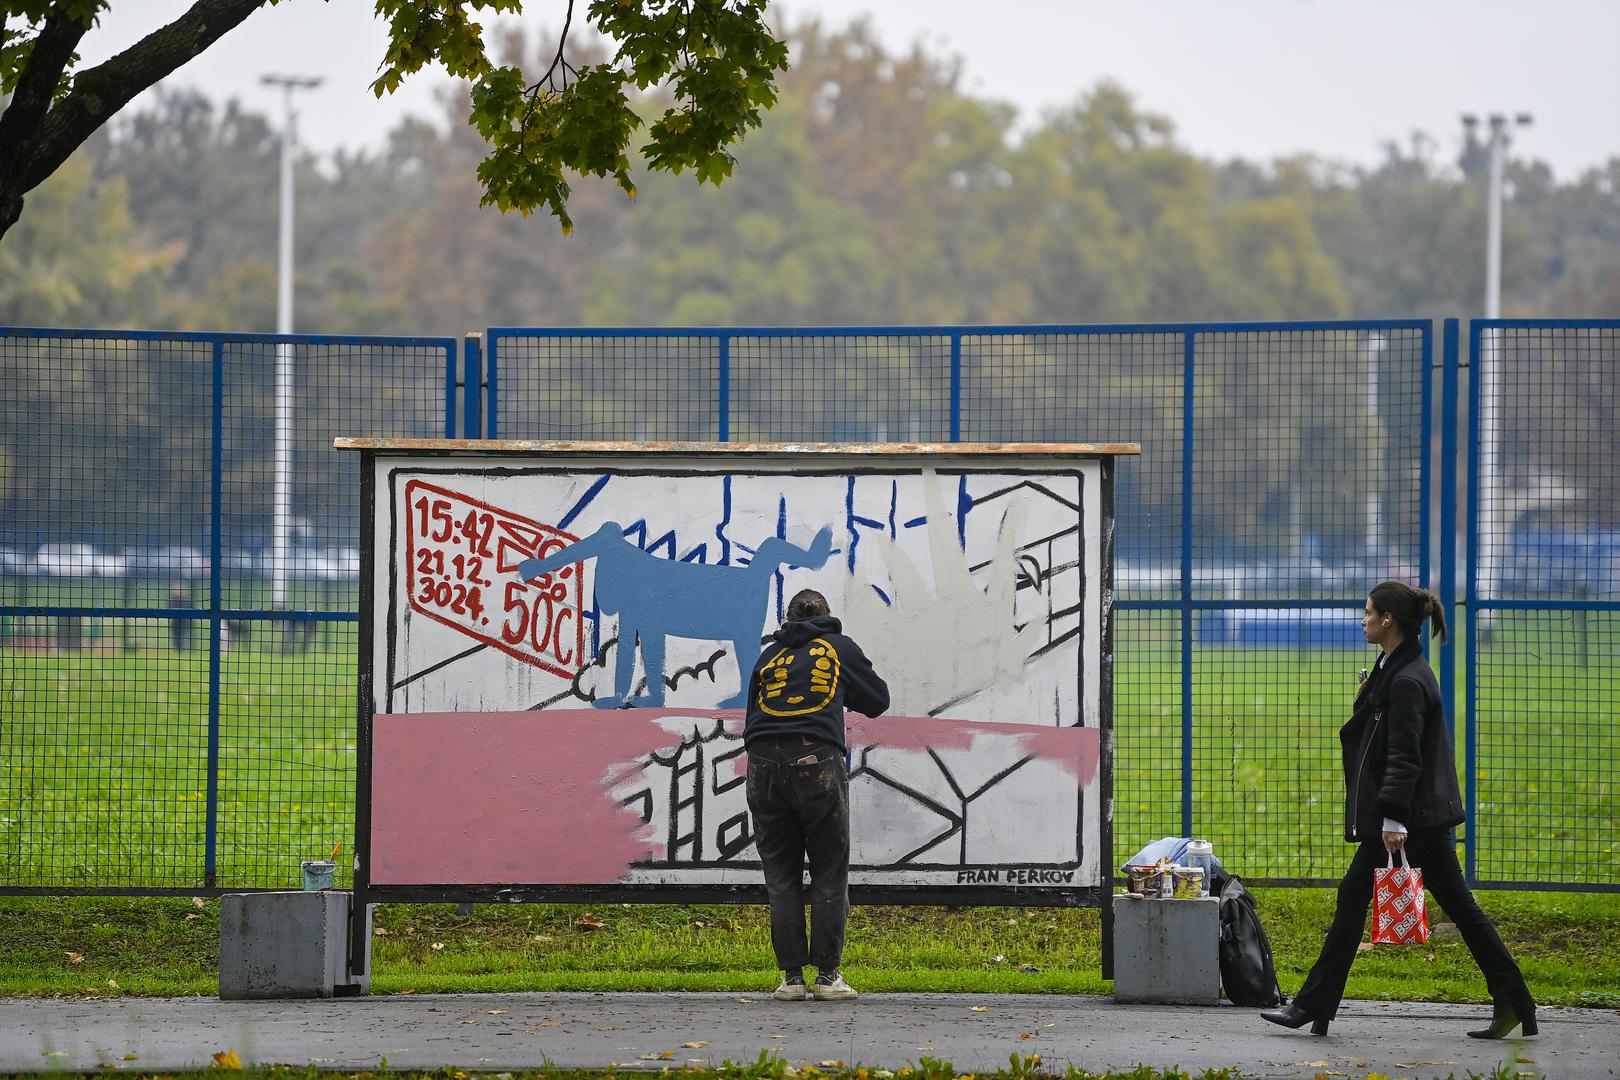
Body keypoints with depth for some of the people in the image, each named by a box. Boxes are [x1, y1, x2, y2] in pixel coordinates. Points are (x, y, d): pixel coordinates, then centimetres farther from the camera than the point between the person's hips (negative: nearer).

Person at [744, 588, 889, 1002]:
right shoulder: (840, 648, 14)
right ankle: (827, 976, 2)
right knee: (829, 875, 5)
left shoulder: (769, 655, 20)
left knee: (781, 878, 7)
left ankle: (791, 976, 3)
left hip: (763, 765, 3)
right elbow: (877, 700, 20)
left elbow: (751, 719, 19)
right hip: (817, 761, -3)